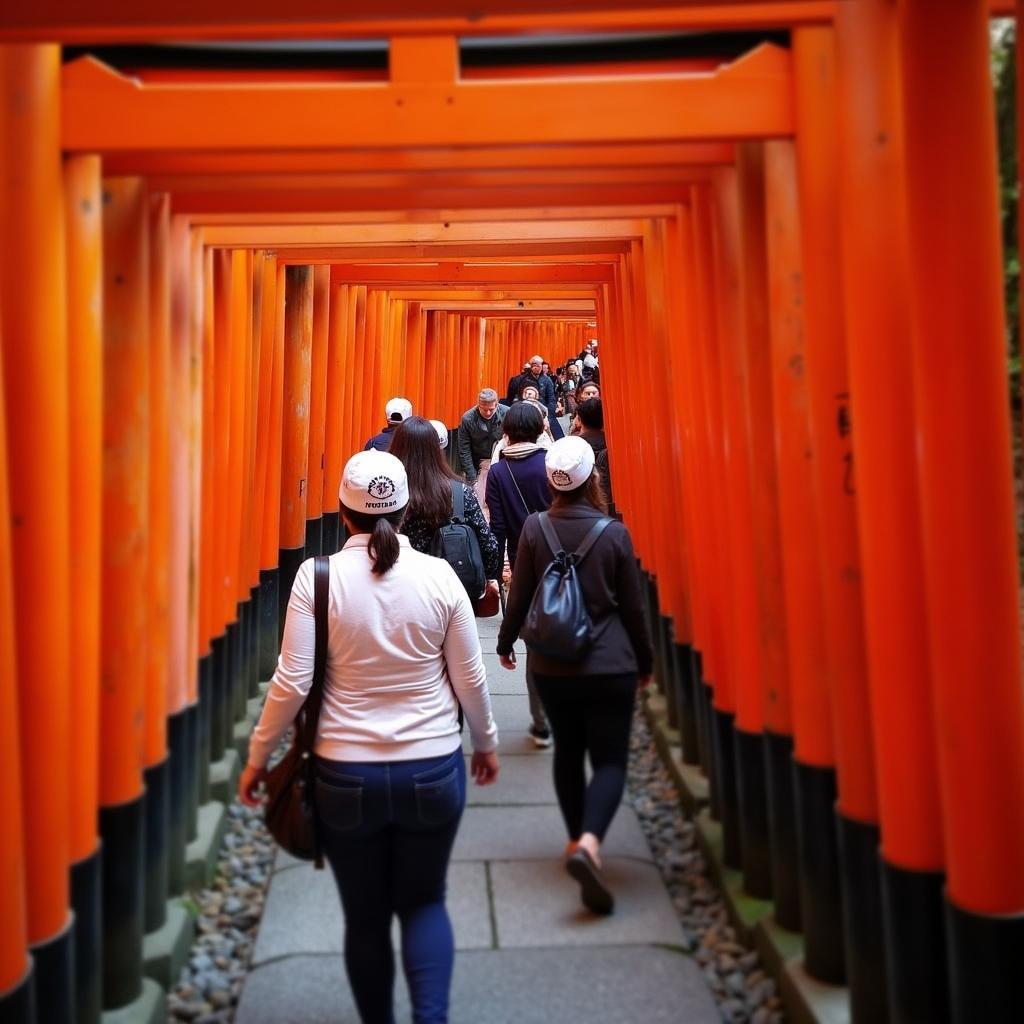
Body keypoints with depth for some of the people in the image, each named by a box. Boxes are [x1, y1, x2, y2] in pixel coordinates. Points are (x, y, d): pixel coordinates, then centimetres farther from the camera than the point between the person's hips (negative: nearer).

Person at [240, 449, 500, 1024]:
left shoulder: (317, 576, -10)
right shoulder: (438, 574, -7)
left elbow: (293, 683, -10)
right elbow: (470, 679, -1)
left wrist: (259, 756, 5)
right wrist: (487, 742, 15)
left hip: (345, 774, 0)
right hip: (433, 769, 1)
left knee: (365, 915, 18)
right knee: (424, 902, 20)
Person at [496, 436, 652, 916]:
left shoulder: (534, 528, -5)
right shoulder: (614, 533, -8)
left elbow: (519, 596, 0)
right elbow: (632, 606, -1)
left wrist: (505, 643, 17)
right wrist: (644, 661, 13)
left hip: (550, 665, 3)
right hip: (610, 665, -2)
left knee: (567, 751, 19)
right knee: (609, 758, 3)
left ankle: (576, 839, 29)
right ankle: (589, 841, -18)